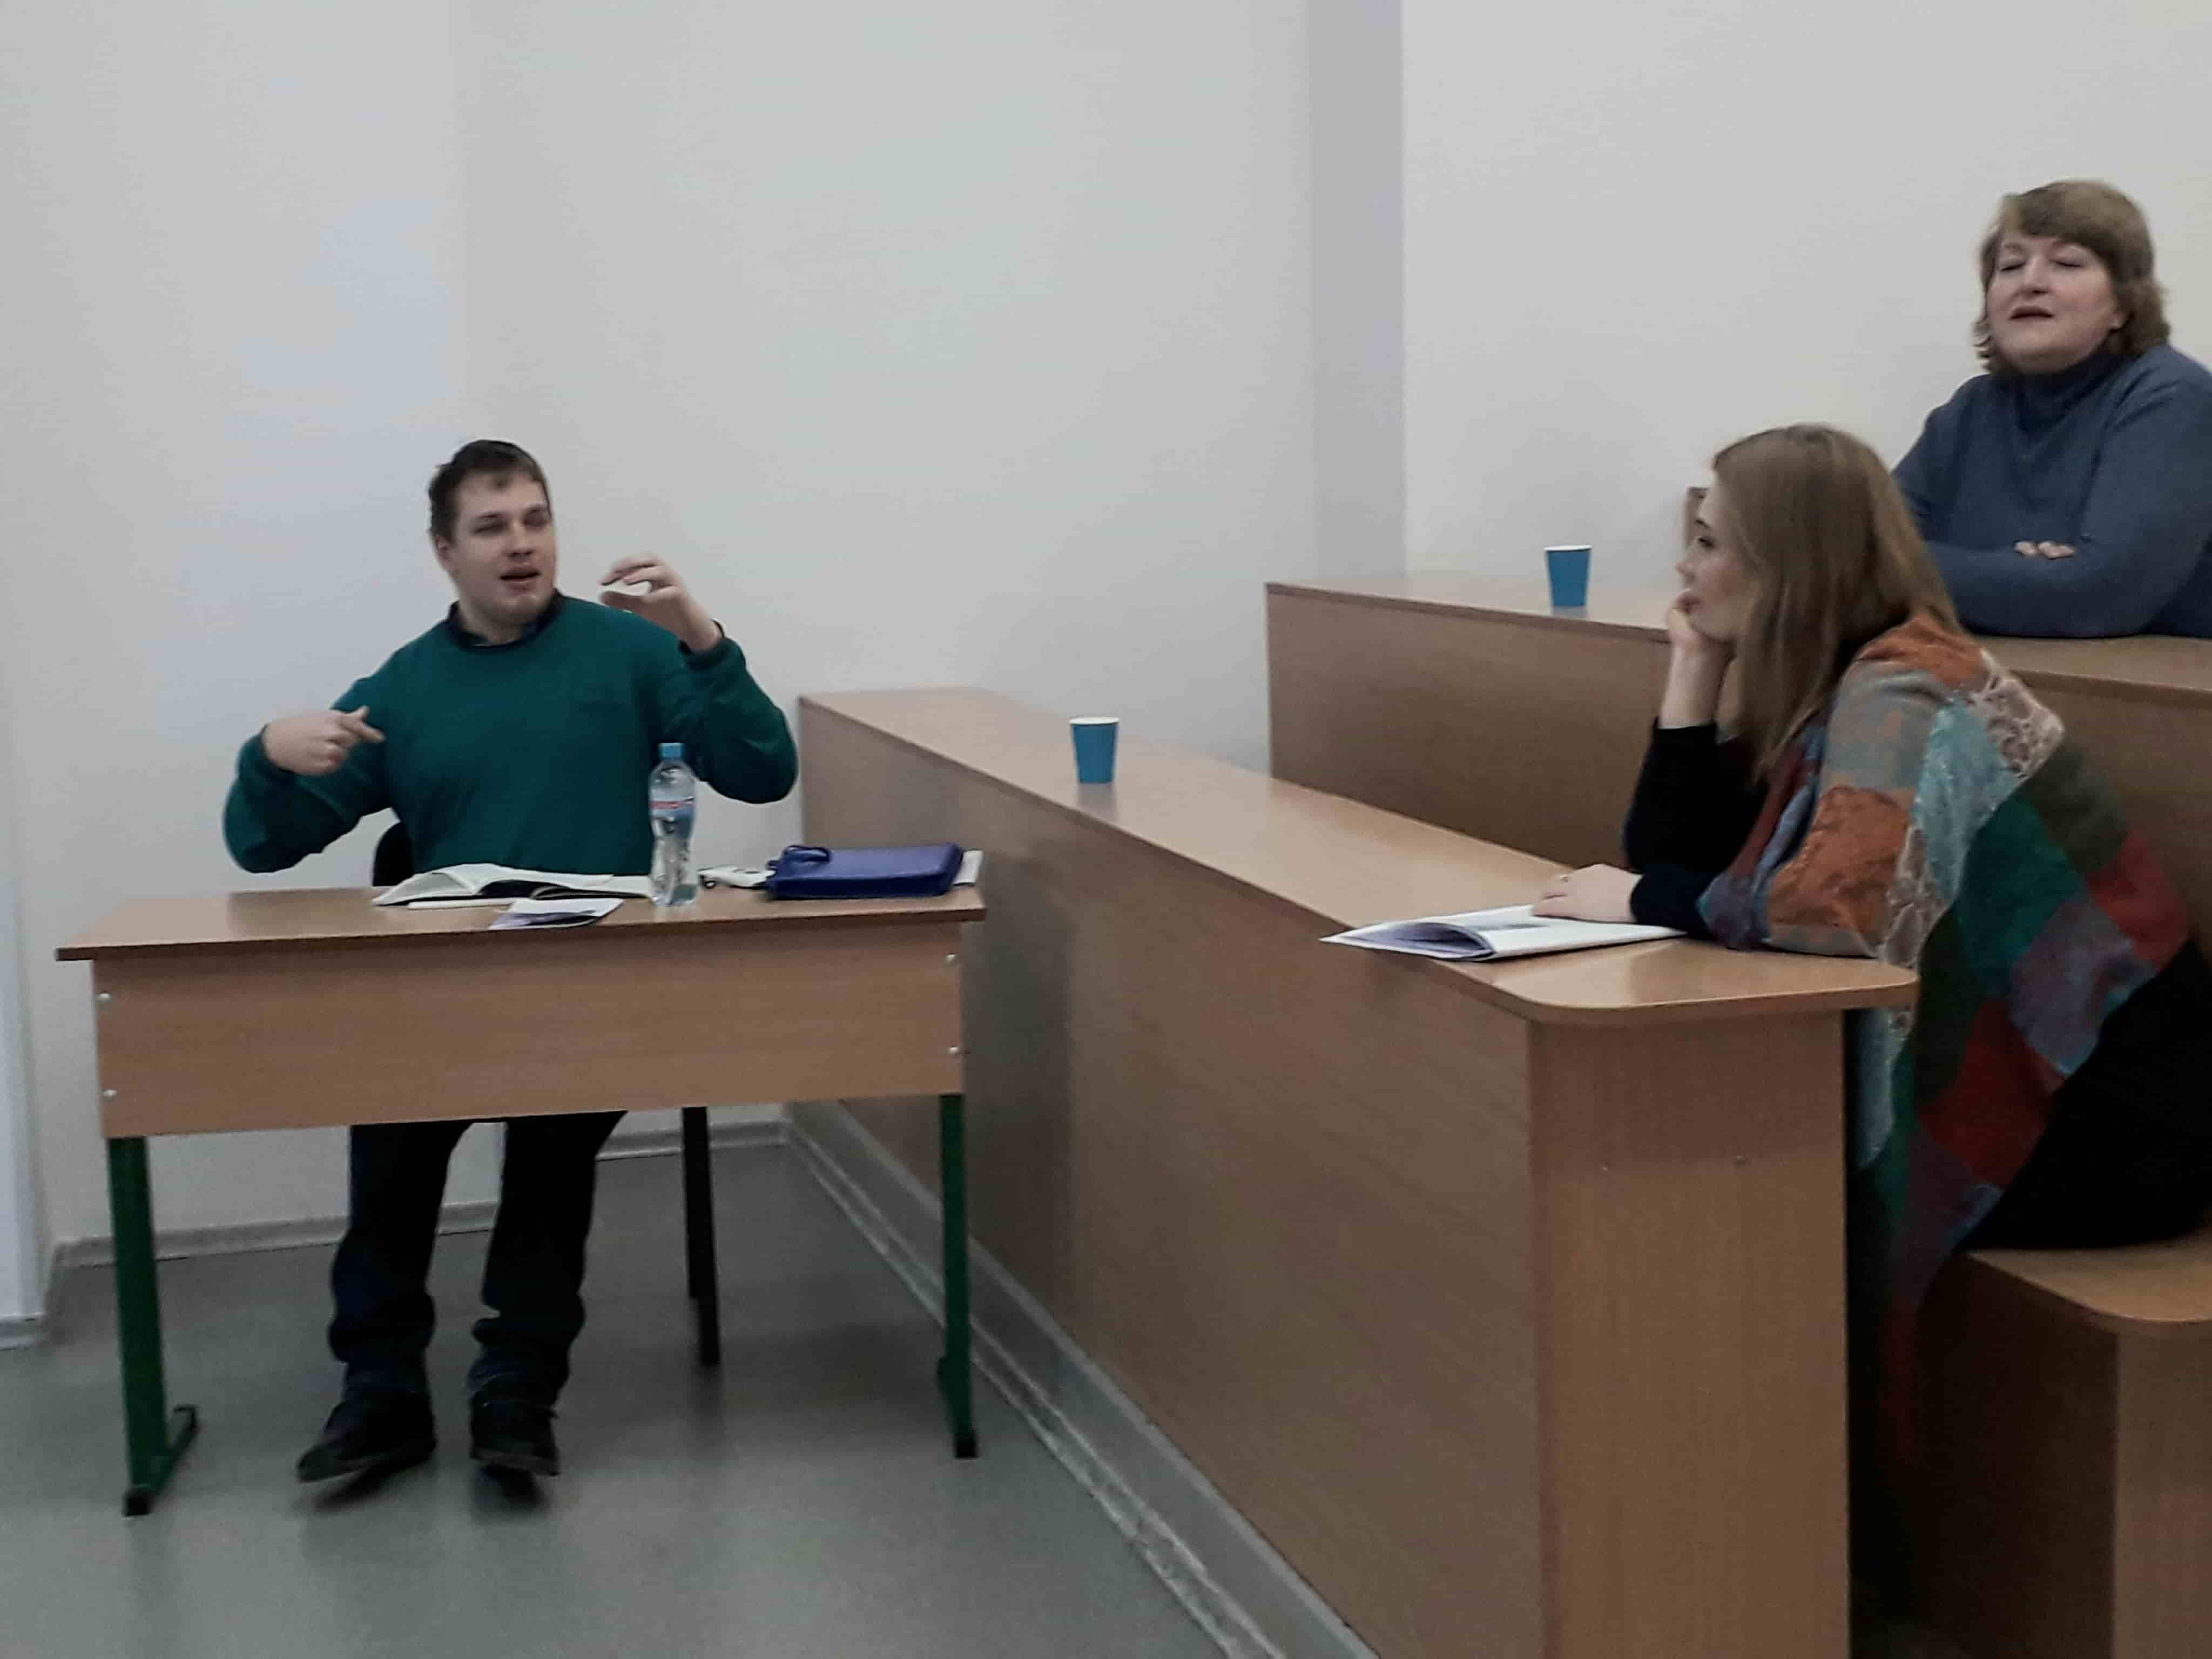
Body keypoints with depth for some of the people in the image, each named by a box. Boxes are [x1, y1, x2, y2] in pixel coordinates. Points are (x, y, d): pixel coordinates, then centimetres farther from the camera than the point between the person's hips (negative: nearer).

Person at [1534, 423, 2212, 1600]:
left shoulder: (1902, 687, -21)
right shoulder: (1822, 688, 8)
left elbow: (1845, 904, -36)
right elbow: (1684, 854, 5)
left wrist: (1644, 901, -21)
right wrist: (1693, 673, -2)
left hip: (2111, 1112, -9)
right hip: (2012, 1075, 9)